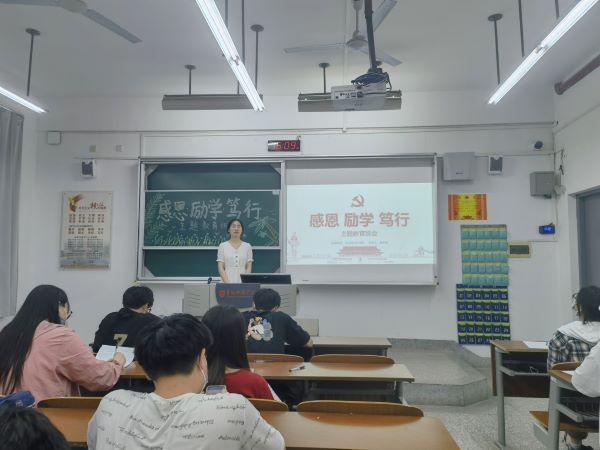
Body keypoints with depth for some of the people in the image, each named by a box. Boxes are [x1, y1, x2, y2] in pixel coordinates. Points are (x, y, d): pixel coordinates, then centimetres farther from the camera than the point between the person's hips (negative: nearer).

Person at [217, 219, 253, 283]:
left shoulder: (247, 246, 5)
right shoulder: (223, 246, 2)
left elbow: (249, 267, 2)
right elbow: (220, 268, -3)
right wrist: (227, 283, -15)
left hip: (243, 283, 1)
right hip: (227, 283, -1)